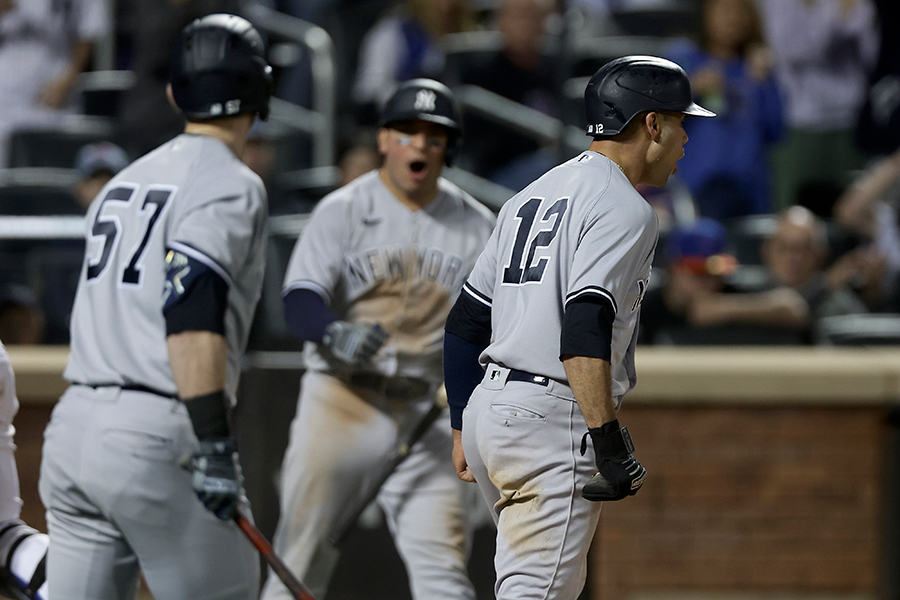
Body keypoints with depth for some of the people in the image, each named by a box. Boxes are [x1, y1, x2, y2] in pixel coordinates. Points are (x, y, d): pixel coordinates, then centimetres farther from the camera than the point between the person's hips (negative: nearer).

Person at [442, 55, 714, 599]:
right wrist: (609, 442, -28)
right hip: (553, 424, -9)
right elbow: (585, 326, -24)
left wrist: (463, 428, 25)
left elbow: (465, 323, 20)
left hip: (487, 409, 9)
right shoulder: (624, 209, -9)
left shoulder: (530, 199, 19)